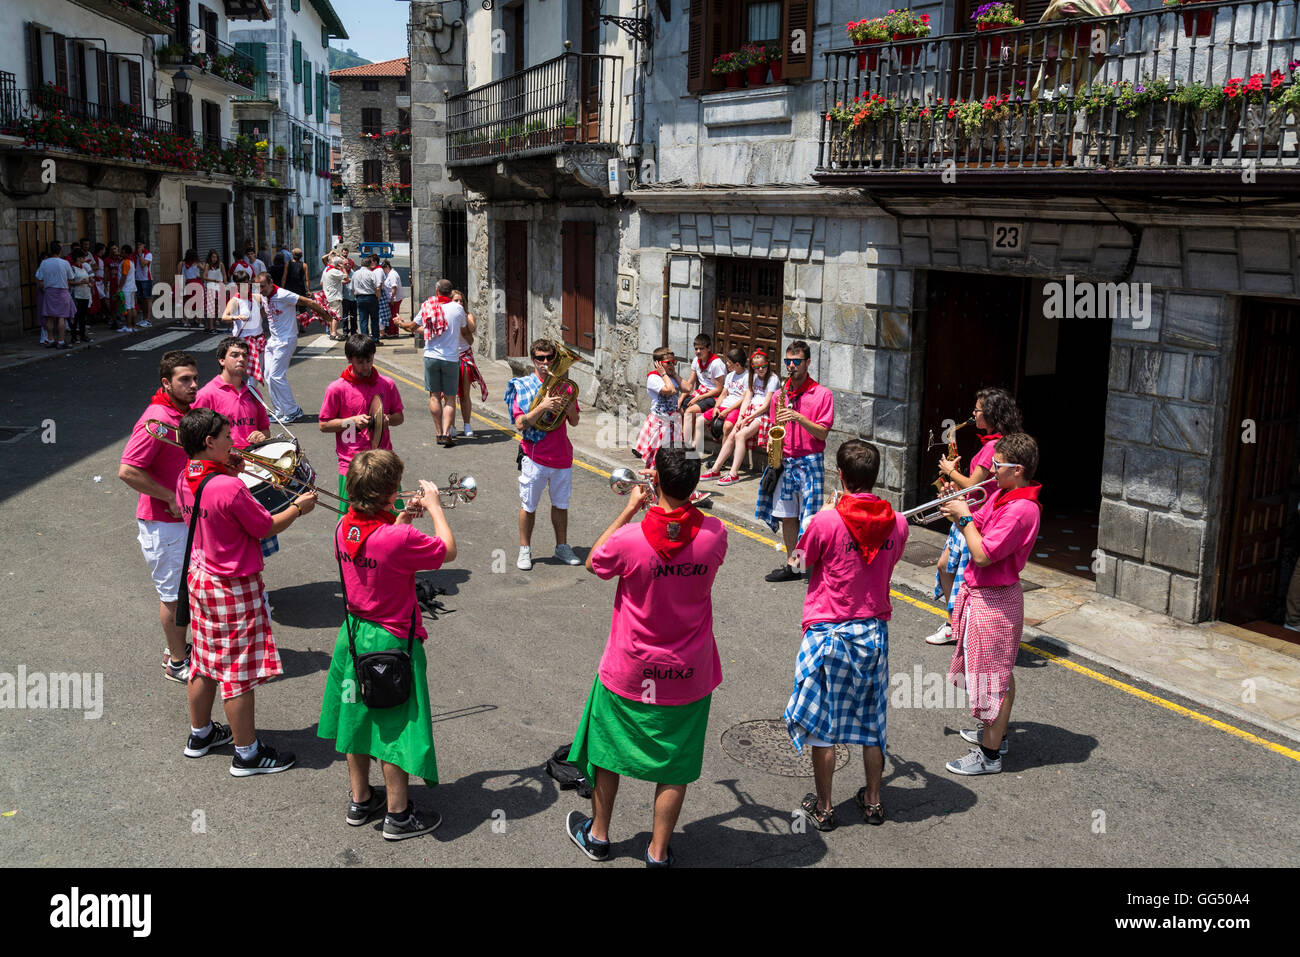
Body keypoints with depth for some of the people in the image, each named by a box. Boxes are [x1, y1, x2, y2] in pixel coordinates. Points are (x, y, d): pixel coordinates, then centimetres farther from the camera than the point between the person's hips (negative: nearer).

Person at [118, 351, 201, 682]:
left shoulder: (187, 411, 6)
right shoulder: (157, 419, -23)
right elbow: (128, 471, -27)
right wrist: (172, 498, -23)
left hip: (188, 517, 9)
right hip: (163, 523, -9)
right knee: (173, 593, 4)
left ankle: (178, 647, 37)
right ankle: (177, 663, 18)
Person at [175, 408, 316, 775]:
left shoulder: (185, 479, -2)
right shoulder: (230, 488, -27)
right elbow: (267, 528, -16)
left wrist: (230, 472, 5)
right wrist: (299, 507, -1)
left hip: (200, 578, 8)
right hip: (234, 589, -8)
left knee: (206, 662, 22)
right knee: (239, 671, 3)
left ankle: (200, 733, 38)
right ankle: (247, 753, 14)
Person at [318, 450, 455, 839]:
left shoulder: (345, 527, -7)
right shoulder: (399, 539, -28)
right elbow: (448, 550, -14)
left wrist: (402, 519, 5)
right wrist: (433, 505, -6)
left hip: (354, 634, 7)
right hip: (392, 642, -7)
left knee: (360, 716, 21)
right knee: (394, 726, 7)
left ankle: (360, 799, 36)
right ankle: (398, 814, 20)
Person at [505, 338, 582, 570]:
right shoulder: (522, 386, -6)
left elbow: (574, 421, 9)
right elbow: (520, 423, -14)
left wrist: (569, 403, -11)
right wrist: (542, 407, -25)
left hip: (562, 456, 4)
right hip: (535, 457, -3)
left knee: (561, 504, 14)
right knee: (528, 506, 5)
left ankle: (562, 547, 27)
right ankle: (525, 550, 18)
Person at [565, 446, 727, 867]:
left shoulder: (629, 538, -23)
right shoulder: (714, 534, -15)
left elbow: (593, 563, 0)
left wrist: (629, 509, 1)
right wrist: (684, 502, 11)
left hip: (629, 670, -1)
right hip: (688, 674, 1)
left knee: (608, 750, 21)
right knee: (676, 764, 14)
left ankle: (598, 834, 38)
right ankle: (659, 852, 23)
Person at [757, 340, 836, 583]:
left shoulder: (822, 394, -5)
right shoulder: (781, 394, 11)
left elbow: (822, 432, -10)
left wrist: (798, 418, -21)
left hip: (809, 461, -5)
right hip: (784, 461, 5)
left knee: (809, 518, -6)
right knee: (786, 515, 9)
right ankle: (791, 564, 19)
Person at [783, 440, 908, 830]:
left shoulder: (826, 522, -19)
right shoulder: (897, 522, -6)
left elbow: (805, 562, -2)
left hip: (828, 633, -4)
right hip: (874, 632, 4)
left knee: (821, 724, 9)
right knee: (872, 722, 18)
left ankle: (823, 808, 18)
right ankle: (873, 801, 28)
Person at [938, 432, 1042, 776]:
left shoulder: (1021, 509, -26)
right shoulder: (1002, 495, 5)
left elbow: (982, 554, -28)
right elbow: (977, 531, 12)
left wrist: (964, 516, -18)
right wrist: (956, 510, -4)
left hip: (993, 601, -10)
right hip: (982, 593, 10)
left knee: (994, 674, 0)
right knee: (996, 670, 23)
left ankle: (989, 754, 11)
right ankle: (995, 731, 40)